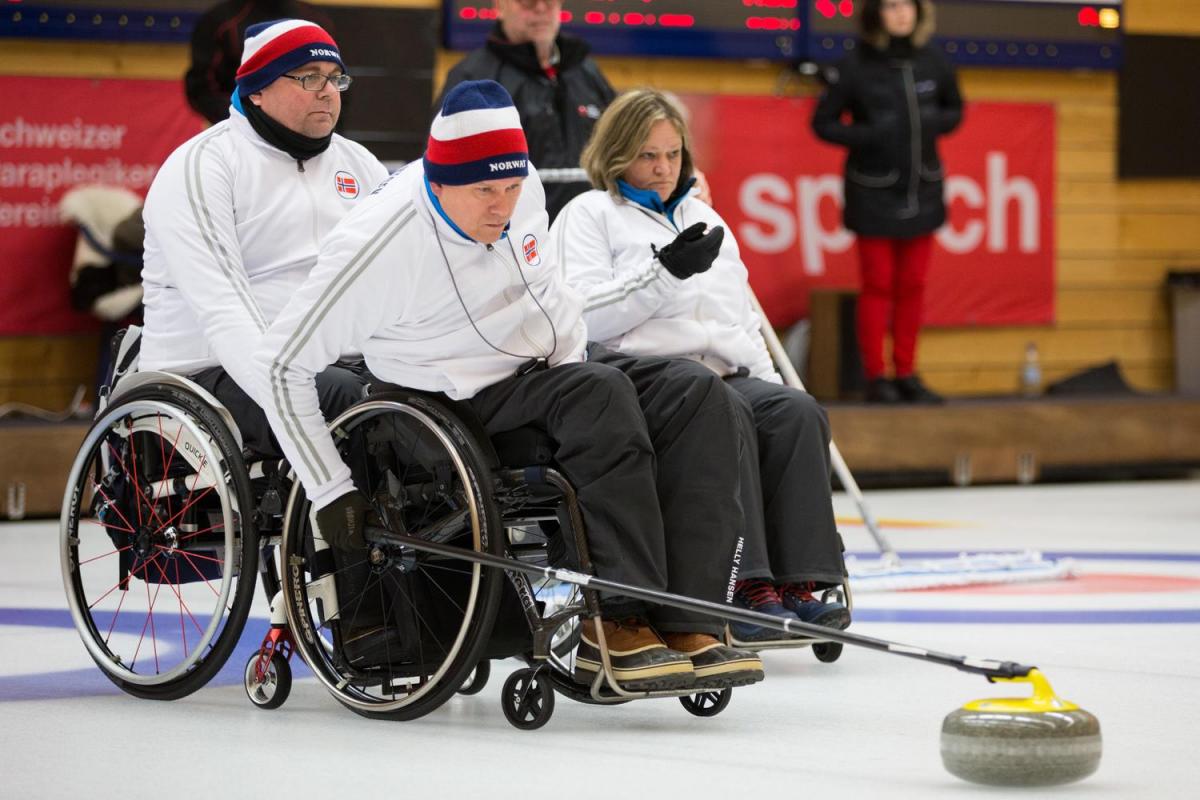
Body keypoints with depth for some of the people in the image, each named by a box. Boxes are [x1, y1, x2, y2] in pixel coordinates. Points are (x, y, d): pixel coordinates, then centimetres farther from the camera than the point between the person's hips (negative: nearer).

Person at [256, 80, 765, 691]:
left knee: (695, 395, -16)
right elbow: (283, 363, -17)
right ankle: (618, 627, -32)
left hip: (553, 365, 7)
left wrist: (576, 356, 12)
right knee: (601, 393, -32)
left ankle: (686, 624, -25)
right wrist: (331, 492, -17)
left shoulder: (522, 188, -3)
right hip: (467, 403, -7)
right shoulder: (377, 245, -22)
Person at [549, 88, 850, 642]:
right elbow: (584, 316, -7)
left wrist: (770, 386, 13)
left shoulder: (704, 218, 29)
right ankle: (744, 589, -40)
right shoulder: (589, 215, 9)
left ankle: (797, 583, -31)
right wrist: (666, 271, -14)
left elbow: (742, 320, 29)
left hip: (728, 376, 6)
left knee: (796, 411, -25)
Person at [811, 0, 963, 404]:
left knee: (912, 286, 9)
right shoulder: (855, 68, -11)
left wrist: (936, 124, -6)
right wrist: (866, 137, -19)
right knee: (878, 286, 0)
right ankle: (876, 376, 8)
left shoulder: (933, 64, 1)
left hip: (922, 191, 4)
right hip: (874, 194, -4)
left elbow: (954, 109, 15)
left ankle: (906, 374, 17)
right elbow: (823, 122, -5)